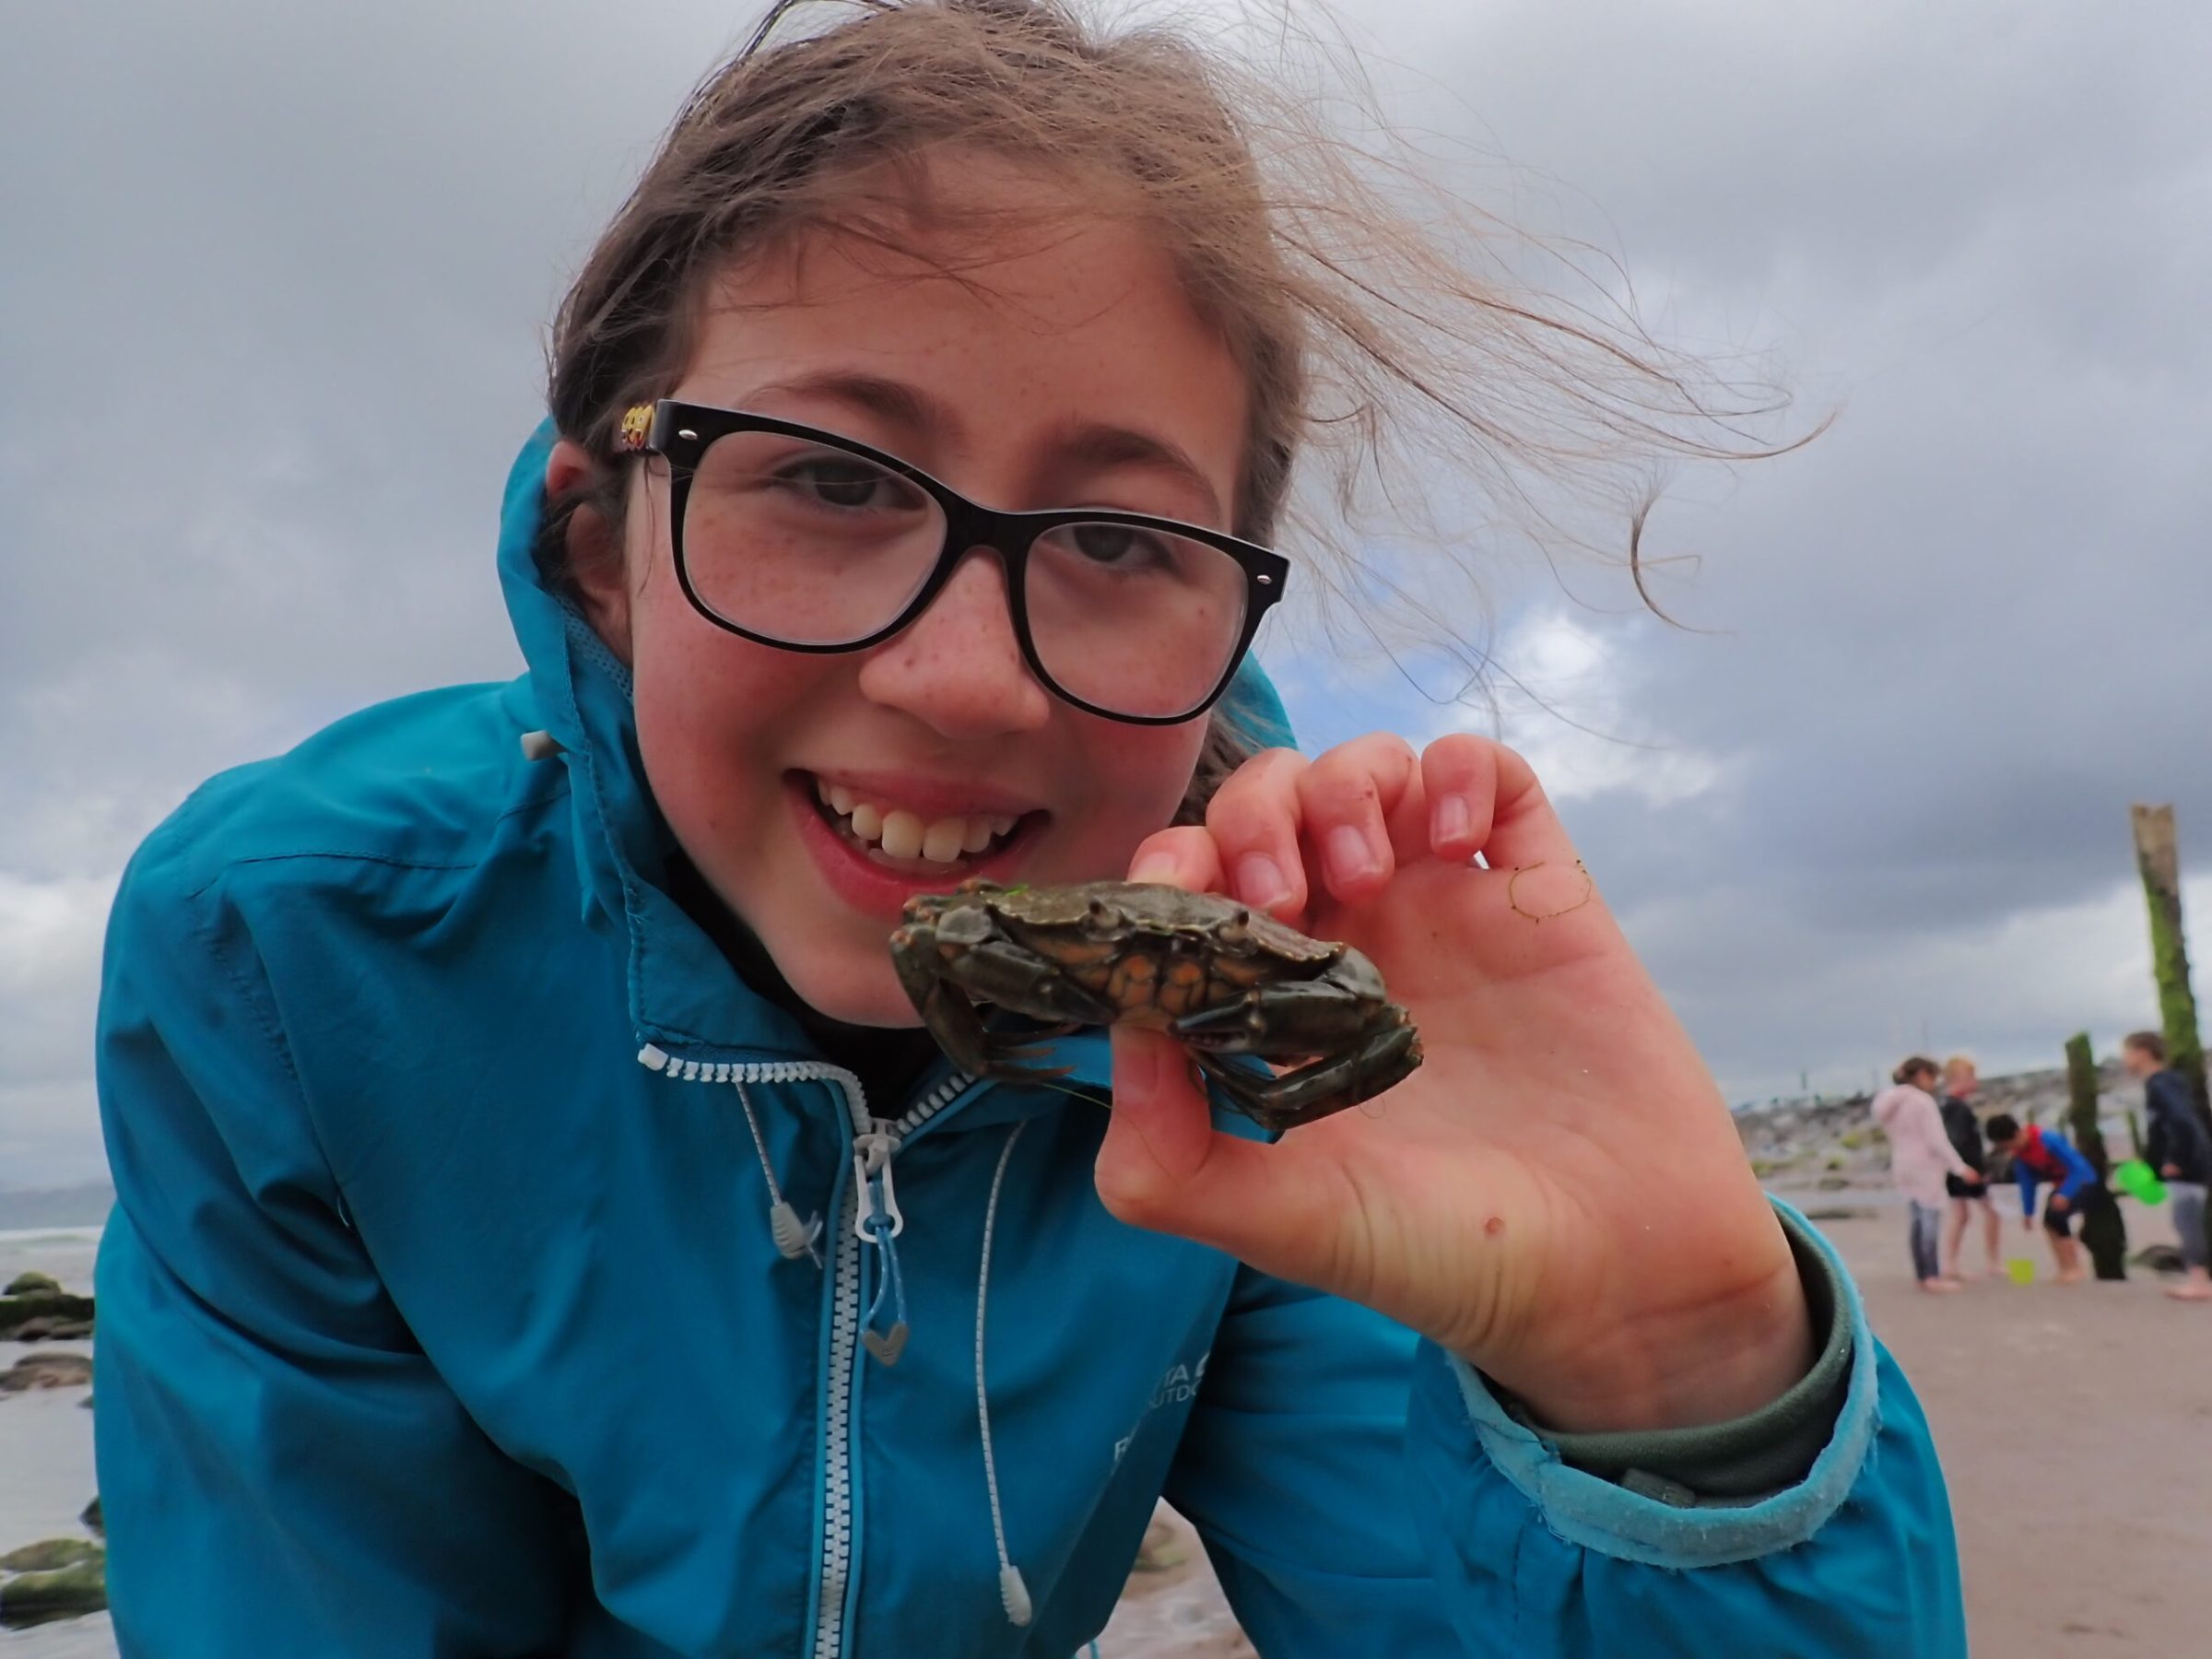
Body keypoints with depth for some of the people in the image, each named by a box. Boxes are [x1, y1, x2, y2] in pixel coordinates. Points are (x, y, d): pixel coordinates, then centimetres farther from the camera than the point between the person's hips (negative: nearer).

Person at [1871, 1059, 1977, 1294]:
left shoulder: (1891, 1102, 11)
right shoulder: (1923, 1101, -14)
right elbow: (1937, 1140, -18)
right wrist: (1959, 1166, -15)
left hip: (1904, 1166, 8)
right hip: (1925, 1166, -8)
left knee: (1917, 1219, 11)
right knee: (1930, 1218, -5)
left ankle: (1923, 1274, 15)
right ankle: (1931, 1276, -6)